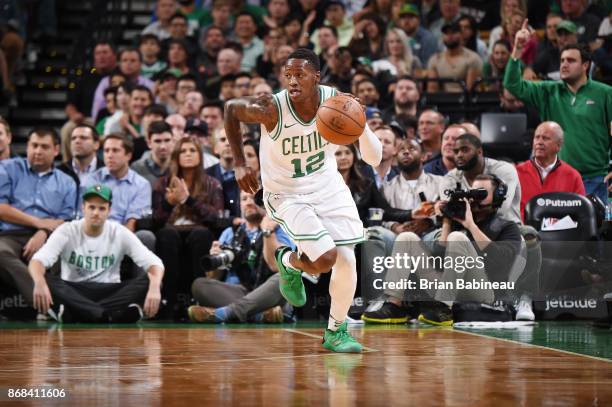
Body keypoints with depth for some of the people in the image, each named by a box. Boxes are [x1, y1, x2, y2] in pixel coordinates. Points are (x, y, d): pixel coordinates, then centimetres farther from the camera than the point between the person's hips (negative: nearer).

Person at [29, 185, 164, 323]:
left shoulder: (120, 233, -2)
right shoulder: (67, 231, -4)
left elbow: (154, 263, -11)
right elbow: (37, 261, -18)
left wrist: (154, 288, -35)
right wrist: (40, 283, -43)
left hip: (110, 294, 1)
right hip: (73, 293, -1)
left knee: (149, 281, -25)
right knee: (46, 280, -32)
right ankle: (113, 315, -45)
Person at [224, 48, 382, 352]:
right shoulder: (271, 109, -27)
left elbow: (374, 160, -16)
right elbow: (231, 108, -5)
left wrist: (362, 127, -37)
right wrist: (239, 164, -10)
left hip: (328, 186, 4)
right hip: (287, 195, -3)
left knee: (346, 259, -4)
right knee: (325, 258, -20)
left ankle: (336, 332, 19)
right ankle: (289, 262, 17)